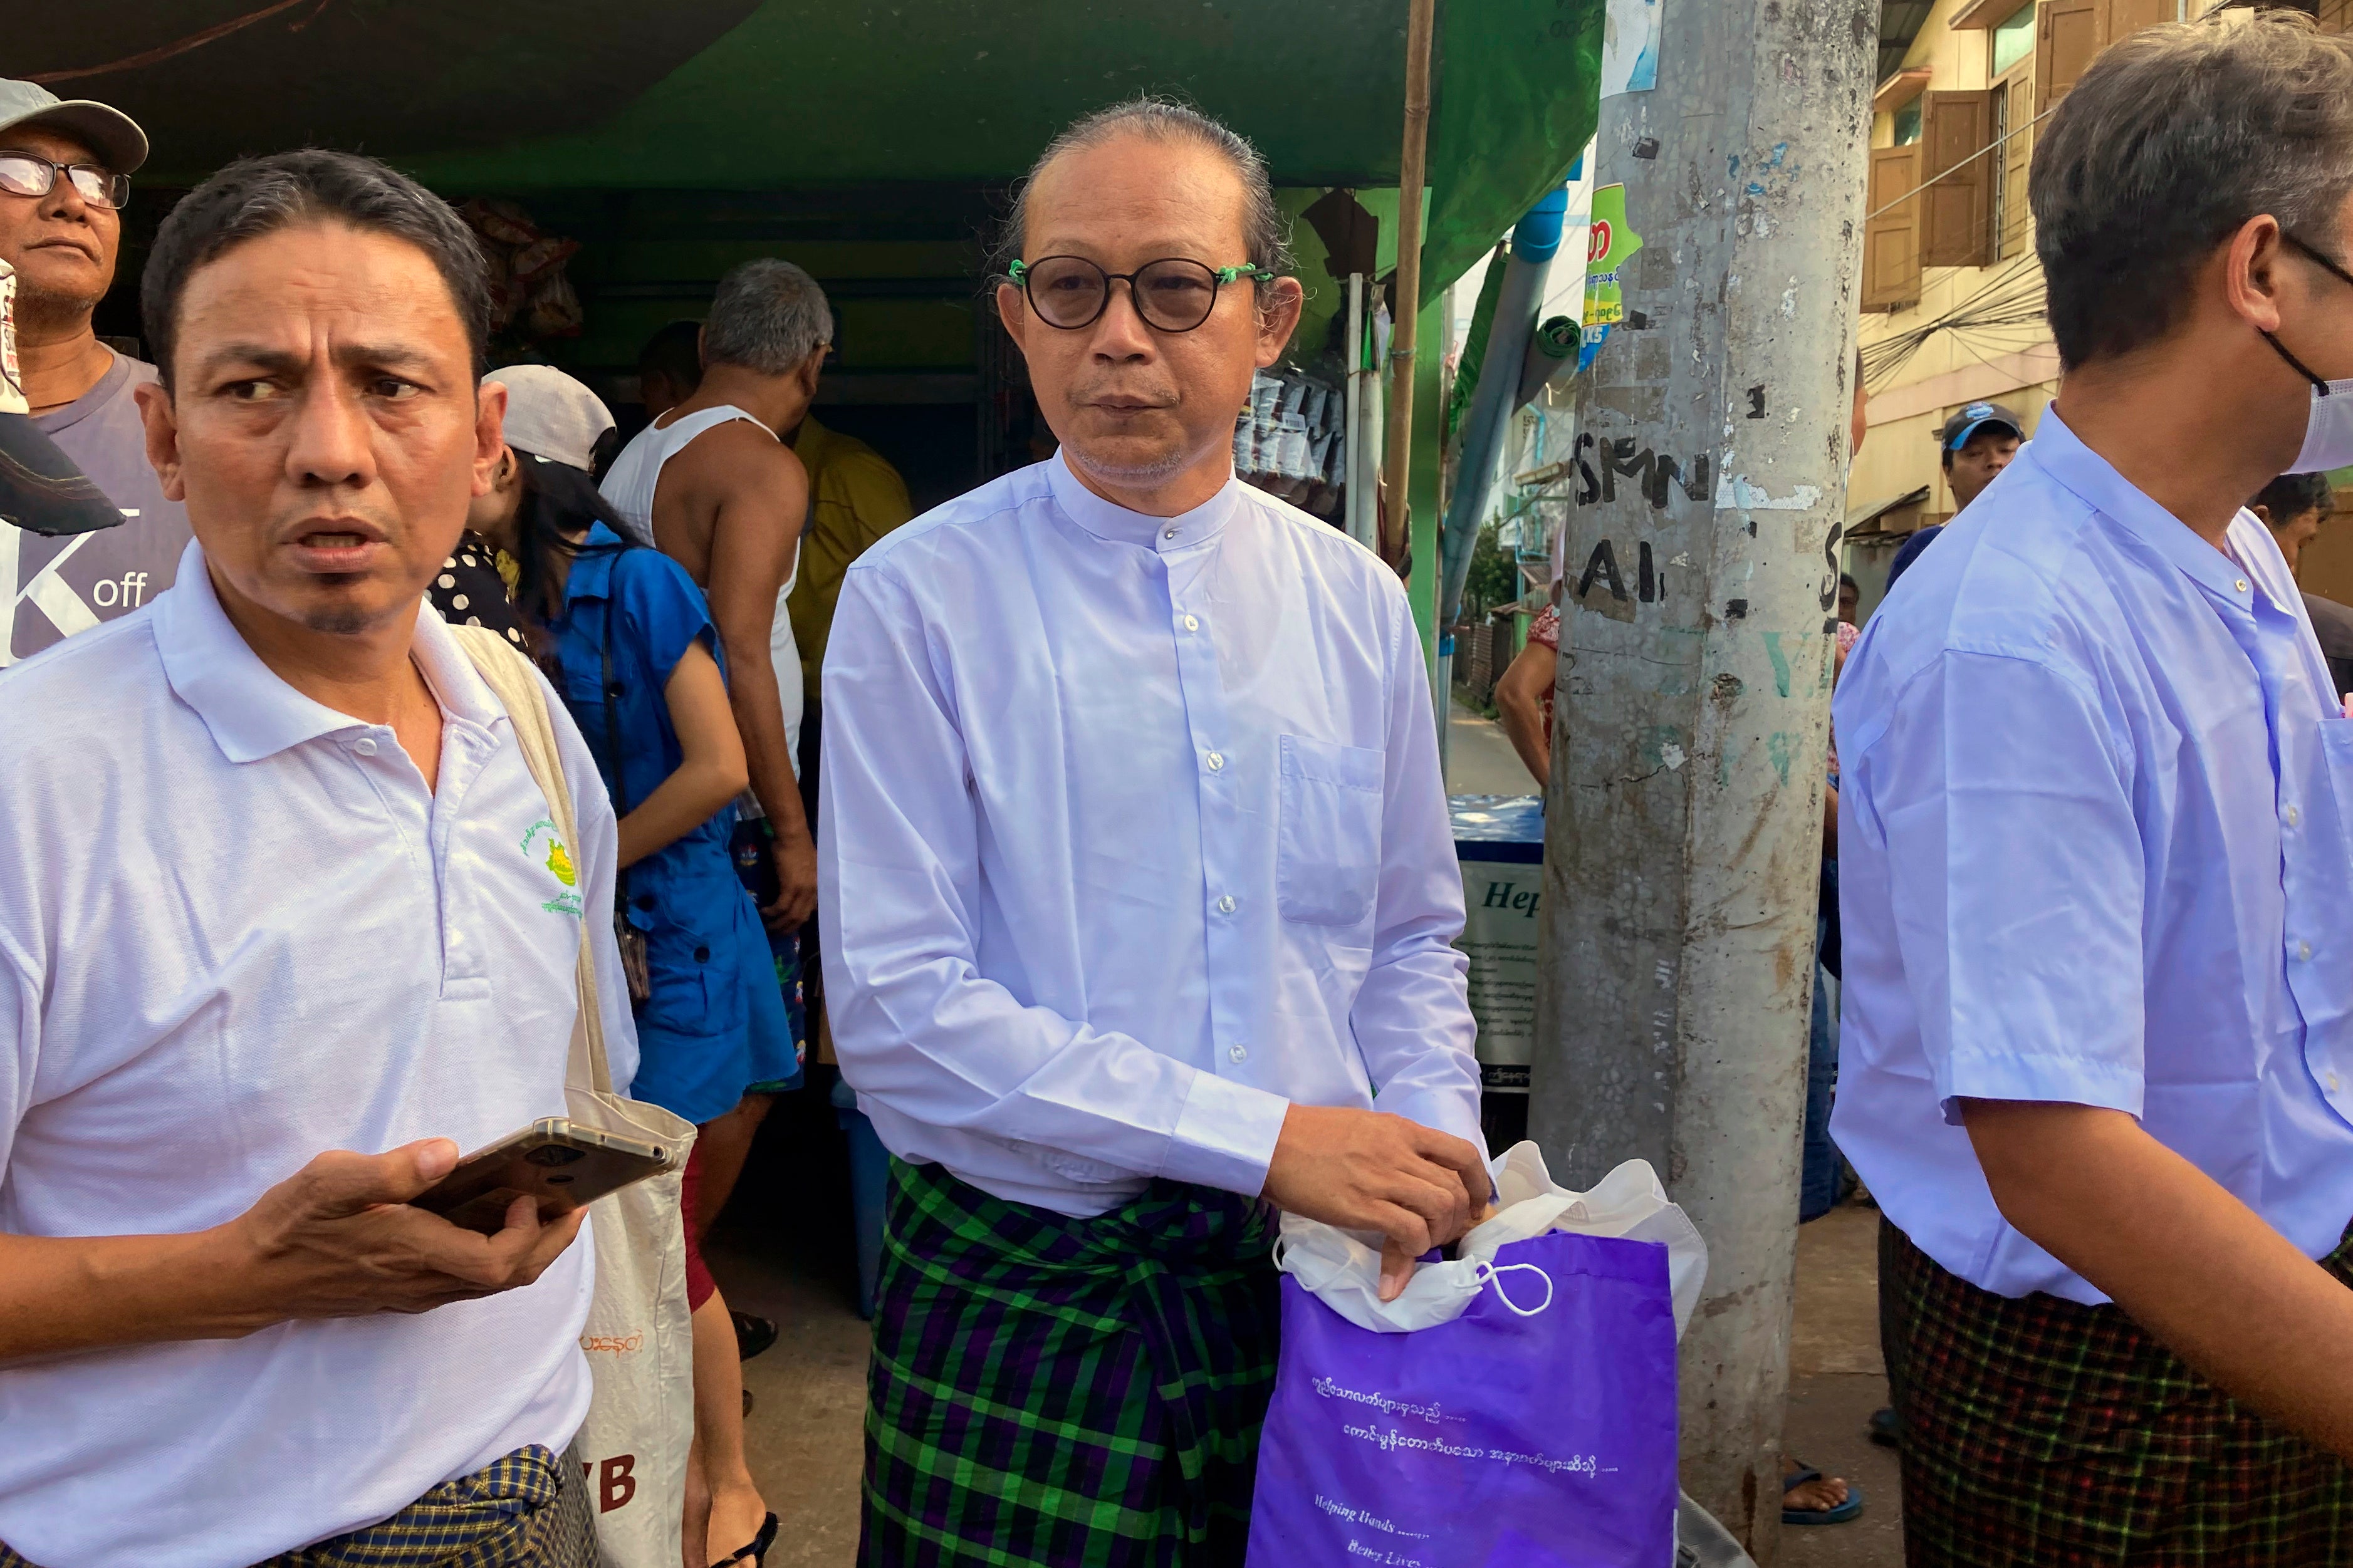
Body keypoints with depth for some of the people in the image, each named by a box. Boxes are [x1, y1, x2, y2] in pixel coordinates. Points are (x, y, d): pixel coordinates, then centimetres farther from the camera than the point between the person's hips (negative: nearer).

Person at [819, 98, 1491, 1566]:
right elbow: (898, 1012, -15)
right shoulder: (917, 601, -10)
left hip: (1311, 1276, 4)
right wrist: (1265, 1138, -19)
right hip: (1020, 1293, -3)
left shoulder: (1357, 604, 3)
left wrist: (1432, 1153, -7)